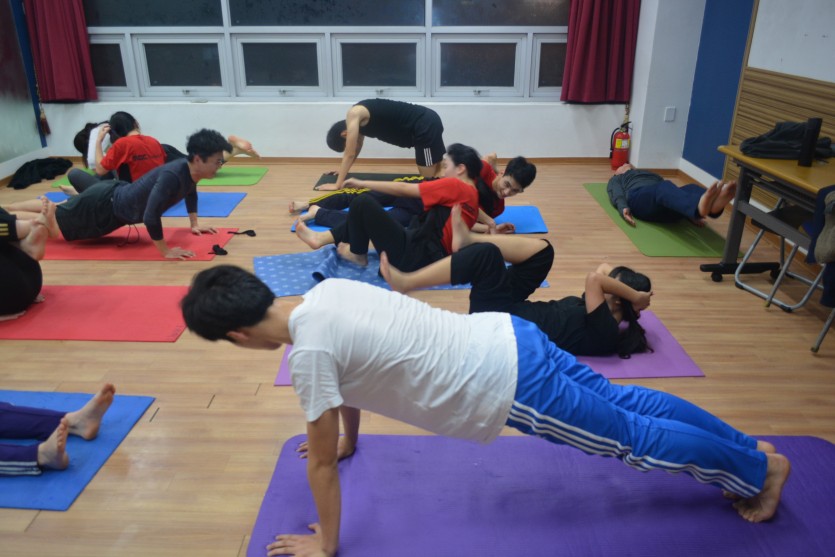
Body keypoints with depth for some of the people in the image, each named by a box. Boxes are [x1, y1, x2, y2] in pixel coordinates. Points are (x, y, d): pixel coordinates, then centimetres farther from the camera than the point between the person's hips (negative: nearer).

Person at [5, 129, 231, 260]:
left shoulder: (191, 171, -11)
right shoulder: (172, 176, -39)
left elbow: (191, 192, 14)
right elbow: (150, 216, -44)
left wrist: (194, 224, 10)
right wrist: (165, 251, -37)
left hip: (117, 195, 8)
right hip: (105, 203, -8)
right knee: (52, 222, 17)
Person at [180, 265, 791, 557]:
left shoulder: (309, 349, -20)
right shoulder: (324, 292, 6)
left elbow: (321, 462, -10)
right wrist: (348, 438, 36)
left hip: (509, 385, -8)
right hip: (508, 338, 8)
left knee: (633, 438, 11)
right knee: (626, 403, 22)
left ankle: (759, 470, 32)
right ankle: (750, 447, 40)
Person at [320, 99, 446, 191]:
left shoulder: (353, 114, -13)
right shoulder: (359, 119, 14)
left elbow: (350, 154, -12)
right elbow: (355, 150, 29)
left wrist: (337, 185, -8)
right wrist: (342, 170, 33)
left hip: (425, 125, -9)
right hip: (426, 121, 9)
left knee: (428, 177, -4)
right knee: (437, 169, 22)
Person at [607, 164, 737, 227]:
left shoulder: (652, 175, 44)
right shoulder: (616, 179, 35)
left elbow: (672, 192, 24)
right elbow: (617, 194, 10)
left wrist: (692, 213, 5)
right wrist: (623, 208, -15)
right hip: (638, 199, -5)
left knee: (691, 189, -28)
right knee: (665, 187, -37)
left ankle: (714, 206, -64)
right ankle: (699, 207, -70)